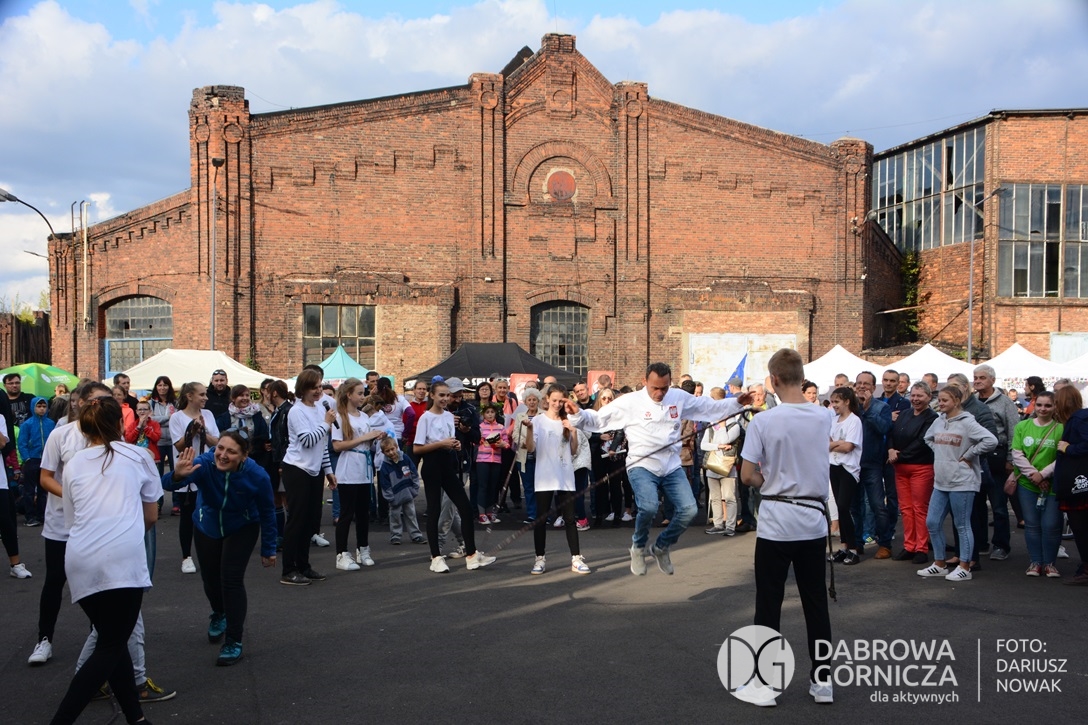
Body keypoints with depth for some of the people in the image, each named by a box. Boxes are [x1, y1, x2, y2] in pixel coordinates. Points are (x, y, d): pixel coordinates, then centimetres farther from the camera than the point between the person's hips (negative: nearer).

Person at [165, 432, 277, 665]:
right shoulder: (203, 463, -35)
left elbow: (267, 513, -16)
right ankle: (219, 614, 51)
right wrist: (178, 476, -72)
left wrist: (268, 550, -9)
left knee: (231, 579, -15)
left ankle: (234, 642, 0)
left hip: (241, 530, -2)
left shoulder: (257, 476, -32)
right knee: (210, 577, 16)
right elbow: (167, 484, -48)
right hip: (207, 527, 2)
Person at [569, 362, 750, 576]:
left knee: (688, 510, -8)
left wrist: (737, 403, 5)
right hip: (642, 466, -4)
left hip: (672, 467, 5)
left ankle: (661, 547, 21)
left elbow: (711, 407, 15)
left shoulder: (679, 397, 4)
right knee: (648, 507, -29)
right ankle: (638, 547, 4)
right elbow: (598, 419, -5)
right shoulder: (630, 402, -7)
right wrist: (577, 414, -23)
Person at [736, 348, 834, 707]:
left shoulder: (763, 421, -14)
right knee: (816, 602, 12)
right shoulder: (826, 418, -1)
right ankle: (822, 679, 20)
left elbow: (747, 476, -12)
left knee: (769, 604, 5)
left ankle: (764, 683, 11)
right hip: (814, 520, 4)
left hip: (776, 522, -4)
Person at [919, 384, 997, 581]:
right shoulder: (938, 422, 9)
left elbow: (991, 440, -24)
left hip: (962, 483, -8)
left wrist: (967, 456, -16)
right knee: (932, 523, 9)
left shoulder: (967, 423, -13)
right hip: (940, 482, 8)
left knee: (962, 526, 2)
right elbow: (928, 438, 28)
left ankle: (964, 568, 11)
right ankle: (940, 564, 21)